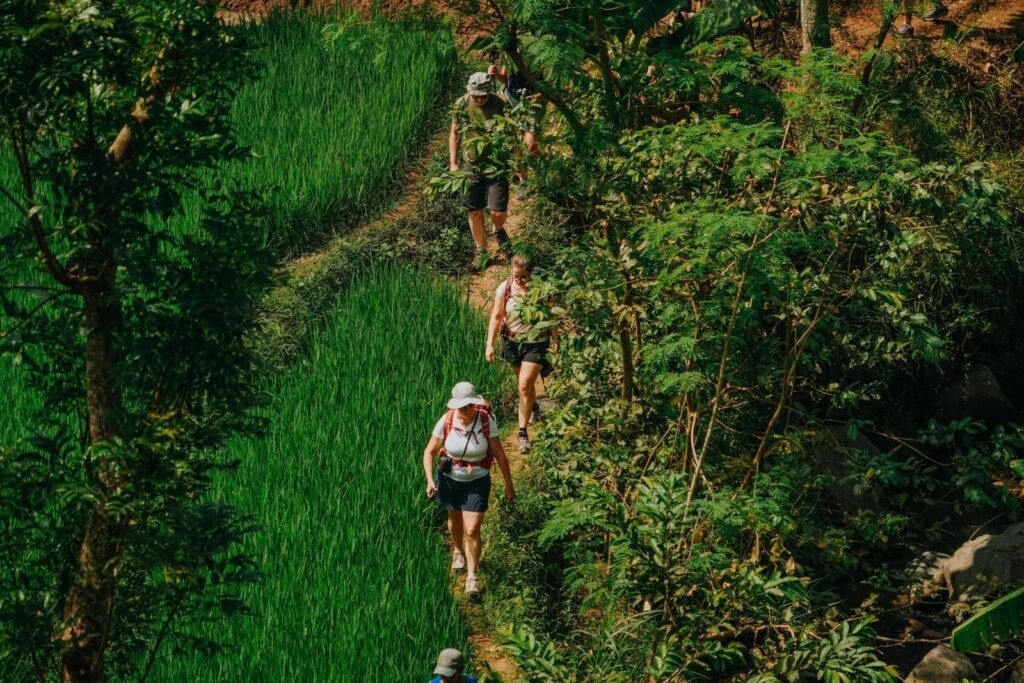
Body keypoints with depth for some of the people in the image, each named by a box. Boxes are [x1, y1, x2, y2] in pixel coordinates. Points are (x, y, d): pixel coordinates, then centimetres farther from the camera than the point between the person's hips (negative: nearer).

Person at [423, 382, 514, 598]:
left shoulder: (486, 421, -22)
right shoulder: (446, 422, -20)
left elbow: (499, 454, -12)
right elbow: (429, 452, -11)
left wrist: (509, 485, -6)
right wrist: (430, 480, -25)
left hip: (477, 482, -2)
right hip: (449, 479, 2)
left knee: (472, 530, -9)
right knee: (455, 518, 26)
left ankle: (472, 578, 2)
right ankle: (457, 551, 56)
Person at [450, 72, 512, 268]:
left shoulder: (501, 106, -11)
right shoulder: (462, 105, -4)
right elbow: (454, 134, 8)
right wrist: (453, 163, 5)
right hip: (470, 165, 2)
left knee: (498, 212, -6)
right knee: (474, 212, 5)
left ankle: (498, 231, 29)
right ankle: (481, 252, 21)